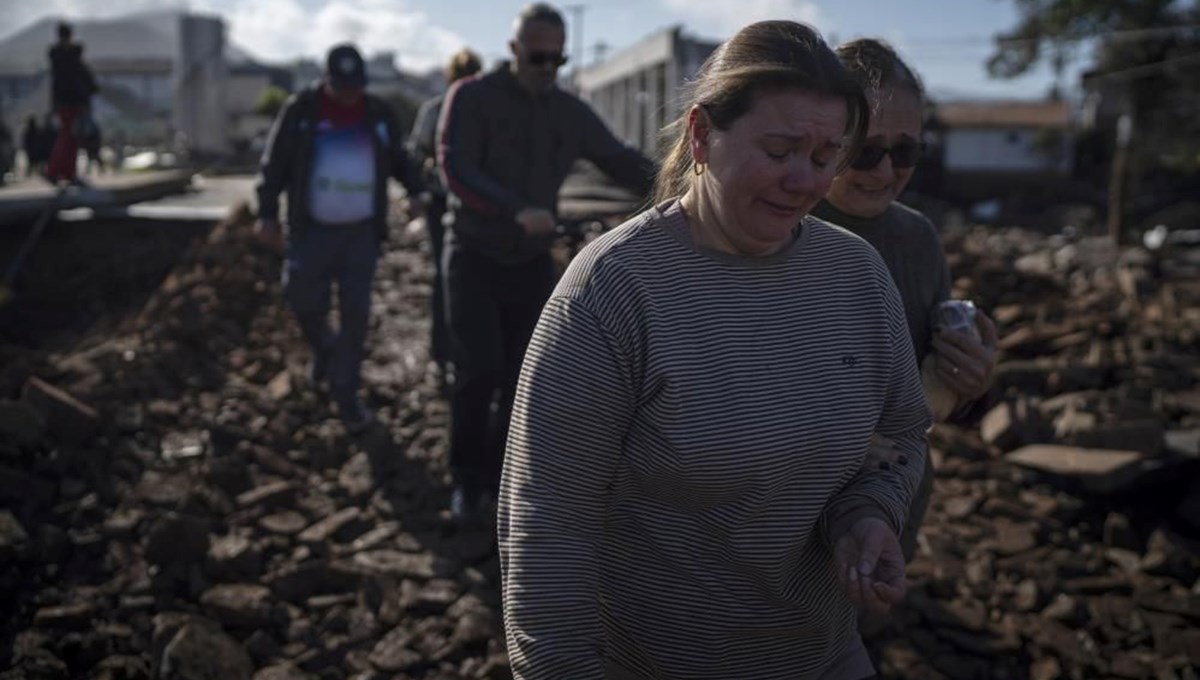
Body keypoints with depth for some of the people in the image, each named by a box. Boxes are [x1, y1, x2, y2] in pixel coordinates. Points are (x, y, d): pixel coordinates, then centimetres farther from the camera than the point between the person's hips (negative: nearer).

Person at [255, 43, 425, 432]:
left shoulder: (379, 114, 3)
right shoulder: (301, 111, -4)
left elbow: (399, 162, 13)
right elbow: (274, 165, 0)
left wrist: (420, 192, -5)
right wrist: (267, 215, -5)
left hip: (362, 232, 1)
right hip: (313, 230, -1)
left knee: (355, 313, 0)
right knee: (305, 303, 2)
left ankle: (346, 393, 11)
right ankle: (324, 349, 36)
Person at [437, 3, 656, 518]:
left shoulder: (571, 113, 2)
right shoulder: (471, 98, -10)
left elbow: (621, 161, 4)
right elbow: (456, 170, -21)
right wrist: (517, 212, -37)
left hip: (532, 262, 4)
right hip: (474, 257, -4)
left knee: (524, 376, 2)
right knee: (477, 370, -12)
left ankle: (498, 476, 18)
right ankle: (467, 480, 6)